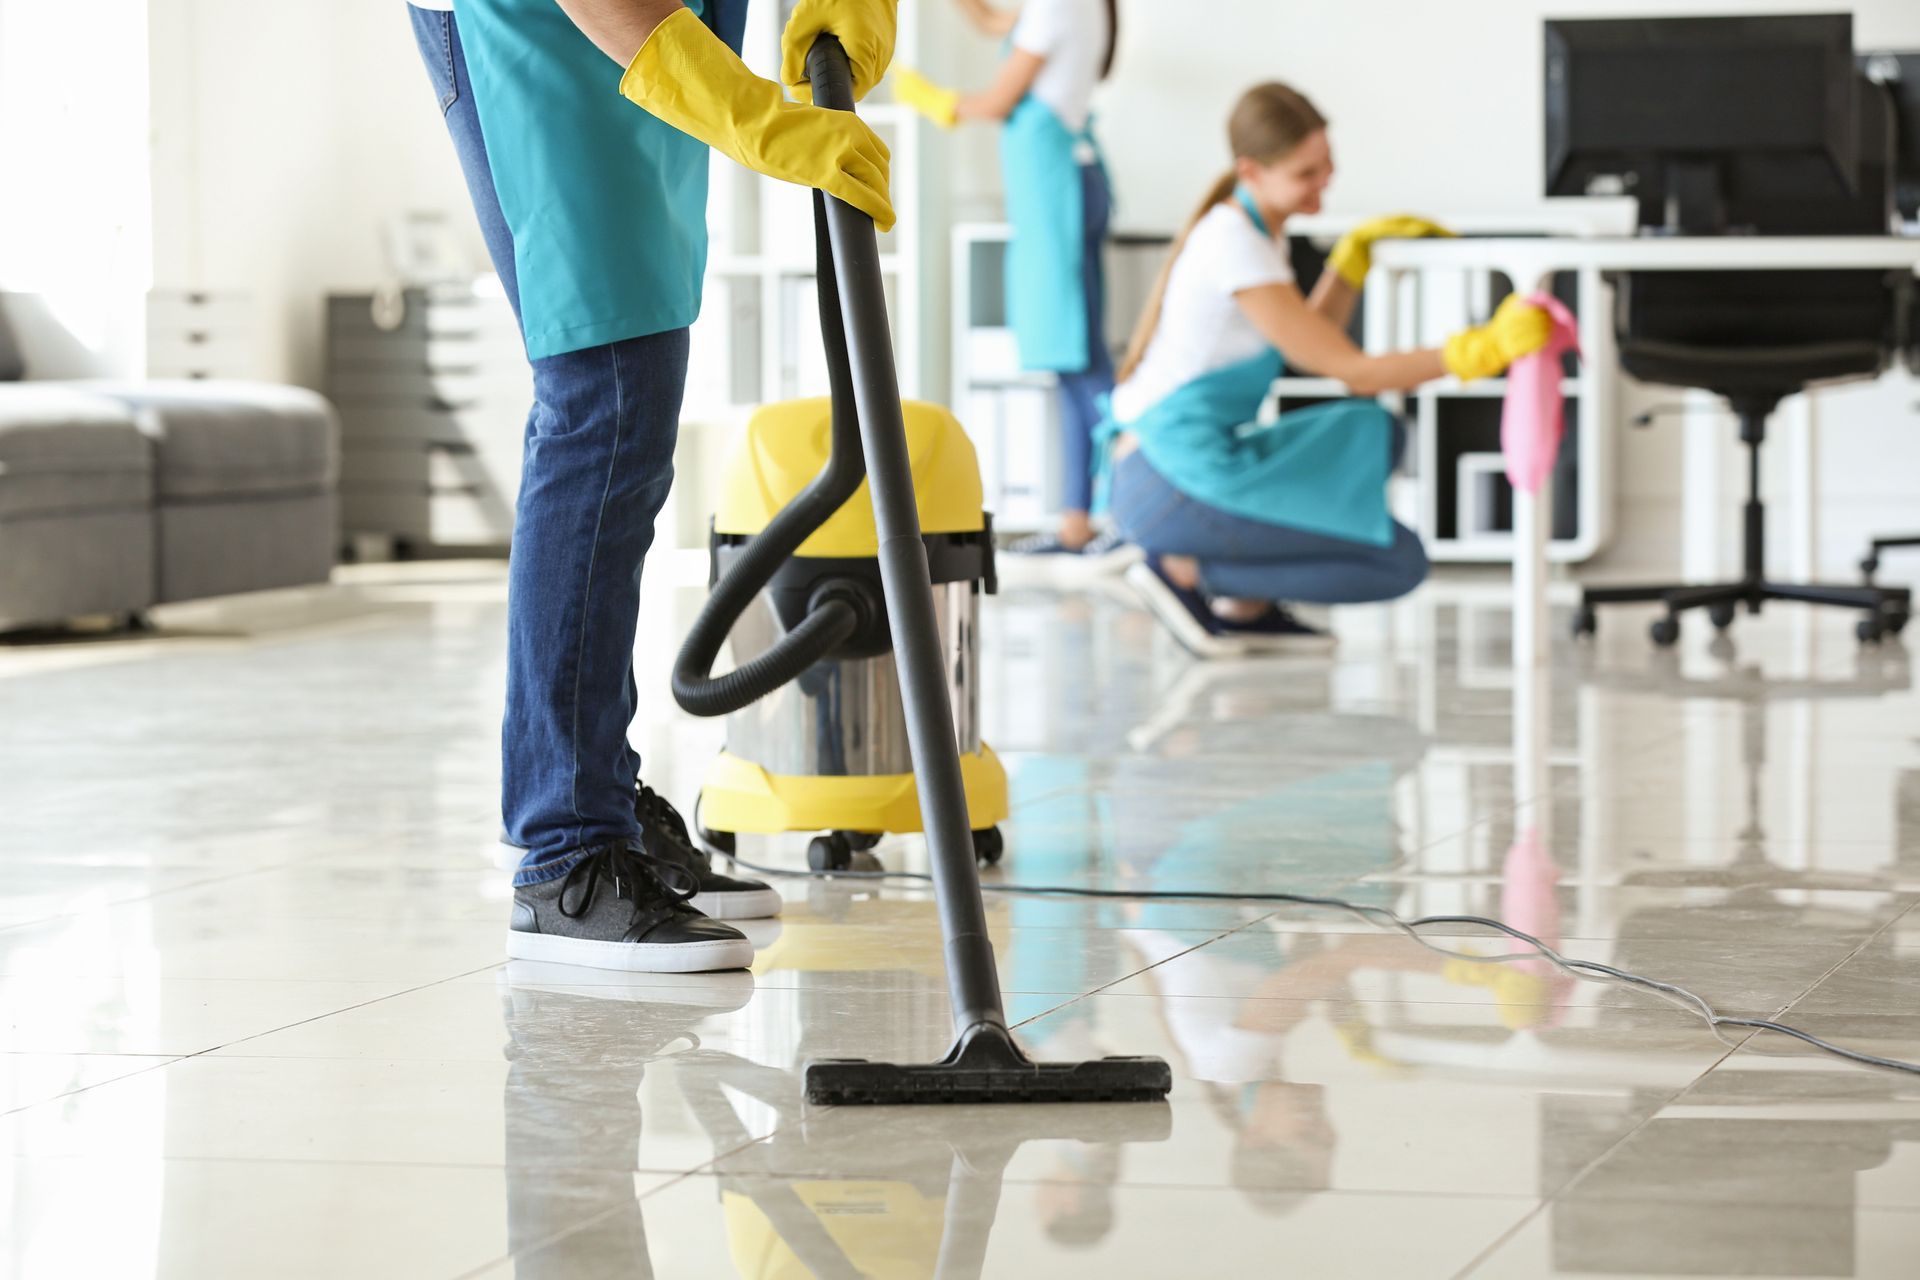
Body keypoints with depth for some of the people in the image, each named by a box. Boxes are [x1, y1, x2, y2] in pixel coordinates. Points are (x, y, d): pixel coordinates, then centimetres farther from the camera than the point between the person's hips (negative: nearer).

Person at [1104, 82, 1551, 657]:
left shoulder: (1253, 229, 14)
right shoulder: (1234, 243, -16)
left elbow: (1311, 344, 25)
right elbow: (1354, 372, -15)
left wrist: (1356, 254, 16)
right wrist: (1486, 349, -20)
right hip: (1175, 483, -10)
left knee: (1372, 435, 20)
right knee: (1399, 563, -9)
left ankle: (1246, 607, 7)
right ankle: (1181, 570, -5)